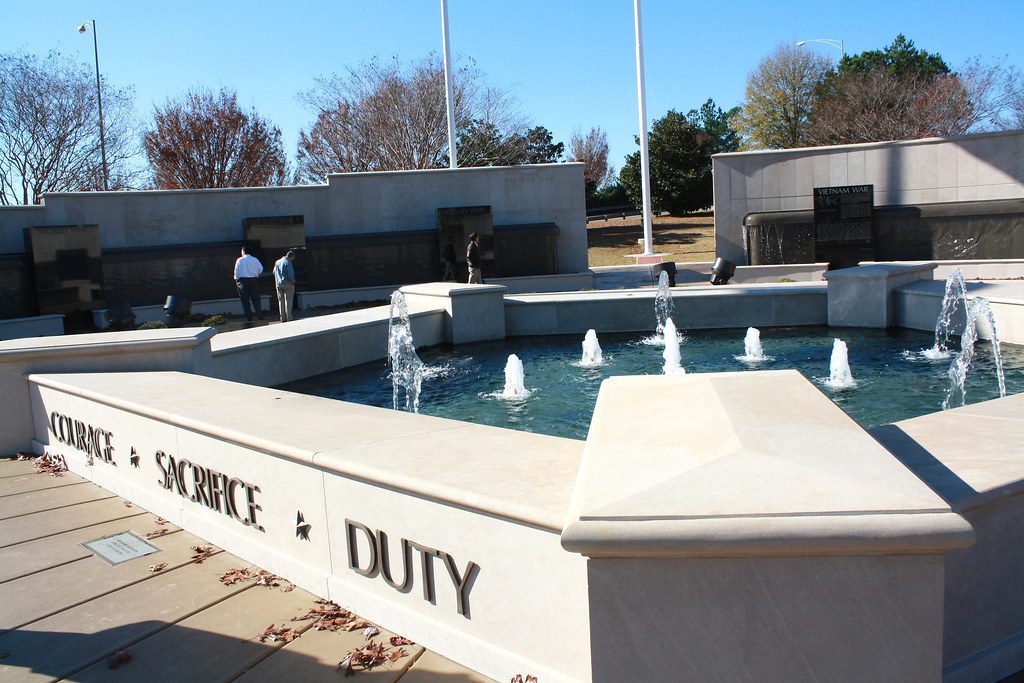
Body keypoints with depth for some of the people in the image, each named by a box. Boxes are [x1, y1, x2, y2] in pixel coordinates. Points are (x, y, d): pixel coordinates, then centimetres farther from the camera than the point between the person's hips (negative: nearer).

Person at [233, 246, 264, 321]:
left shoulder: (239, 260, -1)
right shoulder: (255, 260, 2)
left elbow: (236, 272, 0)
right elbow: (261, 270, 5)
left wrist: (237, 281, 8)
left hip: (242, 280, -1)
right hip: (254, 280, 2)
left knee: (245, 301, 3)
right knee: (256, 299, 6)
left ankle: (249, 318, 1)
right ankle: (260, 317, 0)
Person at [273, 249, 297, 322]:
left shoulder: (277, 262, 9)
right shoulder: (288, 263, -13)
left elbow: (274, 272, 14)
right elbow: (291, 274, -17)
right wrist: (292, 281, -1)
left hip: (278, 284, 6)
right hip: (287, 284, -6)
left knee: (281, 301, 9)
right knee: (288, 301, -2)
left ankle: (283, 318, 9)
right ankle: (289, 318, -3)